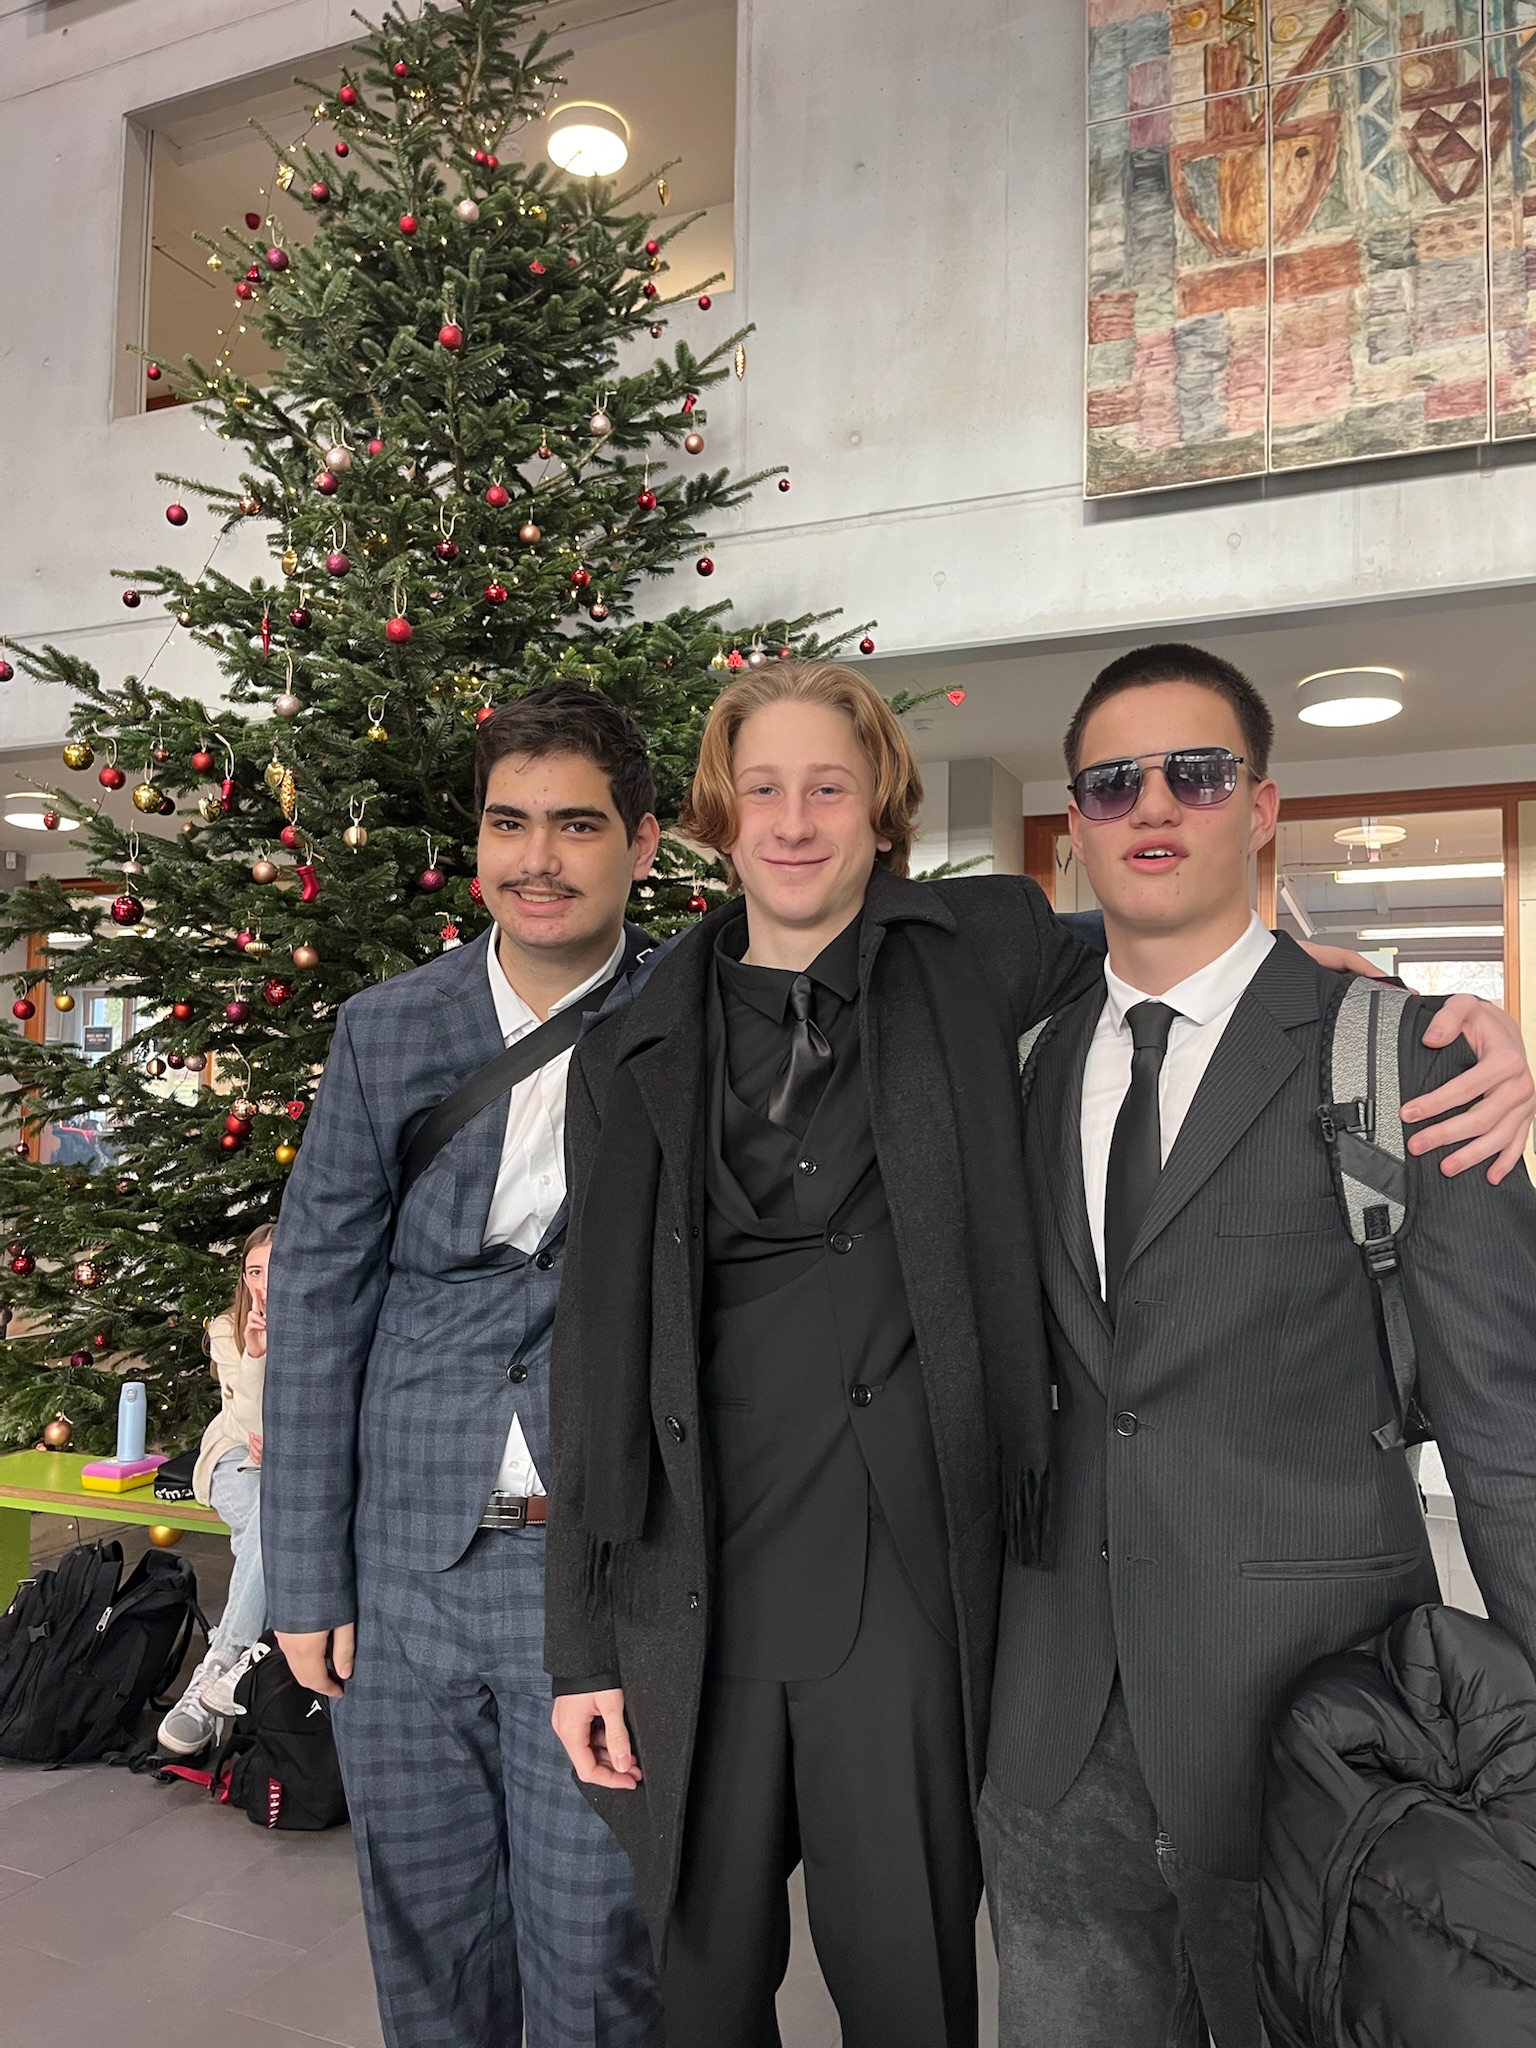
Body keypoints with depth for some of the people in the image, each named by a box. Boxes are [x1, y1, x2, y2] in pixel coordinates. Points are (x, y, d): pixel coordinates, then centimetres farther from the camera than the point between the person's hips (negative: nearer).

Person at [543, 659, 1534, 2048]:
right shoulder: (633, 1060, 3)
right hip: (689, 1591, 2)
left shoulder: (979, 954, -2)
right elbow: (594, 1355, 4)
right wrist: (579, 1645, 4)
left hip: (906, 1583, -1)